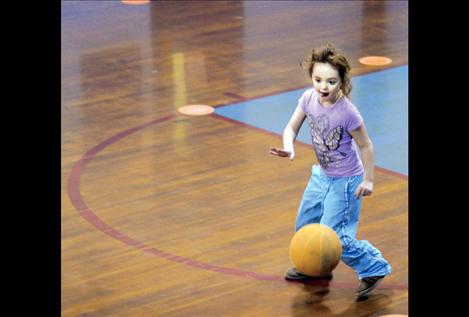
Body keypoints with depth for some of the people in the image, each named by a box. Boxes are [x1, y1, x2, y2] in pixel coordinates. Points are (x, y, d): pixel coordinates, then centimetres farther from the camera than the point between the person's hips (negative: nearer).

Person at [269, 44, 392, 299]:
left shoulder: (347, 113, -29)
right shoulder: (309, 99, -14)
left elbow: (365, 146, -17)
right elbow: (292, 128, -4)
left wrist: (368, 179, -11)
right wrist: (288, 148, -24)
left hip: (345, 181, -7)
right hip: (321, 174, 7)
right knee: (305, 225, 20)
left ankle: (374, 268, 13)